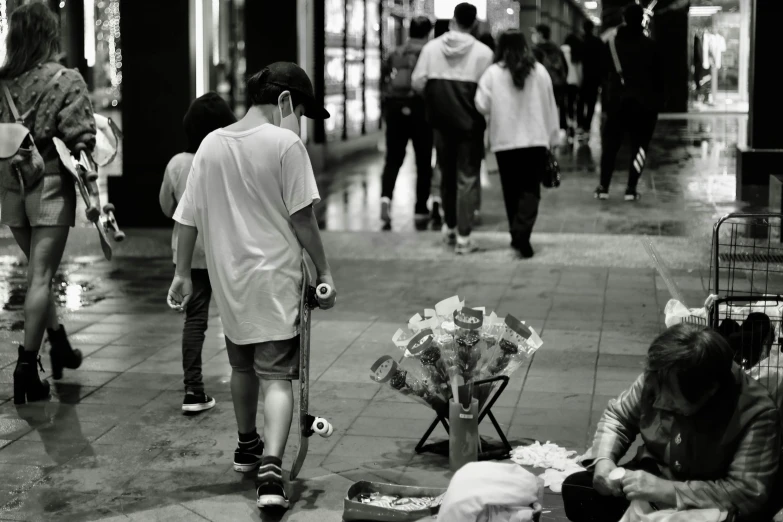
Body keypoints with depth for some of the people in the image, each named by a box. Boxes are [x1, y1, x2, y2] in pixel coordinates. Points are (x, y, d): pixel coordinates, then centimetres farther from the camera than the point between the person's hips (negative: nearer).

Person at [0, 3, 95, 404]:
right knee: (40, 277, -1)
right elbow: (79, 140, -11)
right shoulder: (66, 80, -8)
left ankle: (59, 345, 31)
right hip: (51, 184, -4)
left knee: (37, 273, 19)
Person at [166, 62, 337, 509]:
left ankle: (248, 446, 41)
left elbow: (188, 218, 7)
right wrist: (324, 271, -1)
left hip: (228, 279, 5)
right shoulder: (286, 143, -11)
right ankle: (271, 468, -19)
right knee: (278, 376, -4)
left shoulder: (211, 145, 4)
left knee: (243, 366, 23)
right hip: (275, 279, -5)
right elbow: (303, 219, -11)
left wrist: (183, 274, 16)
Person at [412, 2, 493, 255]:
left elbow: (418, 83, -2)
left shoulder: (431, 48, -1)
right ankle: (463, 237, 0)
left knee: (447, 175, 19)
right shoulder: (483, 52, -9)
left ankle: (450, 226, 30)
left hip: (441, 120, 3)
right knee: (467, 179, 2)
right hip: (470, 123, -3)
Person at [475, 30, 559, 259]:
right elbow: (550, 107, 7)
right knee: (530, 189, 0)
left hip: (505, 140, 0)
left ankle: (517, 234, 21)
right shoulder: (539, 71, 2)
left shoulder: (493, 73, -5)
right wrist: (554, 138, 14)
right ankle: (522, 232, -19)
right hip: (536, 139, 0)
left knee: (512, 190, 13)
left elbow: (482, 106, -6)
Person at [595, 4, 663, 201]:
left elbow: (604, 74, 3)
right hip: (644, 103, -2)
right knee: (639, 146, 6)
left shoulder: (612, 43, 1)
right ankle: (631, 189, -1)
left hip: (617, 101, 2)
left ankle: (603, 187, 10)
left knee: (610, 144, 12)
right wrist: (657, 102, 4)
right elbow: (657, 76, -4)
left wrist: (605, 105, 9)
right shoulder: (649, 45, -5)